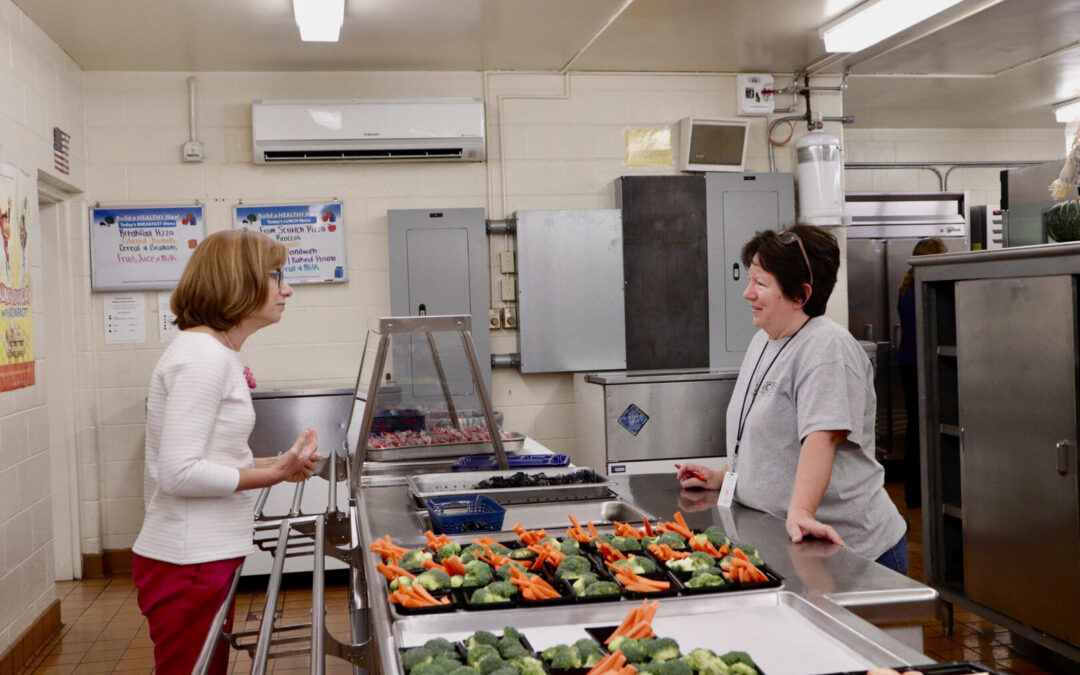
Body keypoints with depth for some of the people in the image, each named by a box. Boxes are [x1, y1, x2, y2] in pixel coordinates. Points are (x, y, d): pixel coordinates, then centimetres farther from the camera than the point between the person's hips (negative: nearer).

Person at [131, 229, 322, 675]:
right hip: (188, 566, -10)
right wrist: (275, 474, -18)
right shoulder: (203, 356, -18)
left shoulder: (214, 353, 13)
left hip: (208, 557, 10)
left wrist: (277, 464, 4)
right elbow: (178, 472, -24)